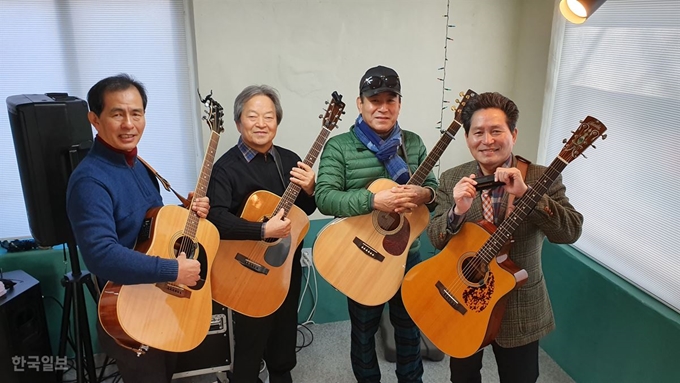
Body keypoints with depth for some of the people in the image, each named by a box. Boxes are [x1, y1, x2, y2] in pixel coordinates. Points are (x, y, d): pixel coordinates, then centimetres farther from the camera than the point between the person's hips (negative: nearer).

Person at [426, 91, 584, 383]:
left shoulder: (543, 178, -10)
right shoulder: (451, 180, -5)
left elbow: (571, 232, -21)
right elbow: (435, 240, -8)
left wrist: (525, 192, -32)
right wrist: (457, 211, -27)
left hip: (519, 308, -1)